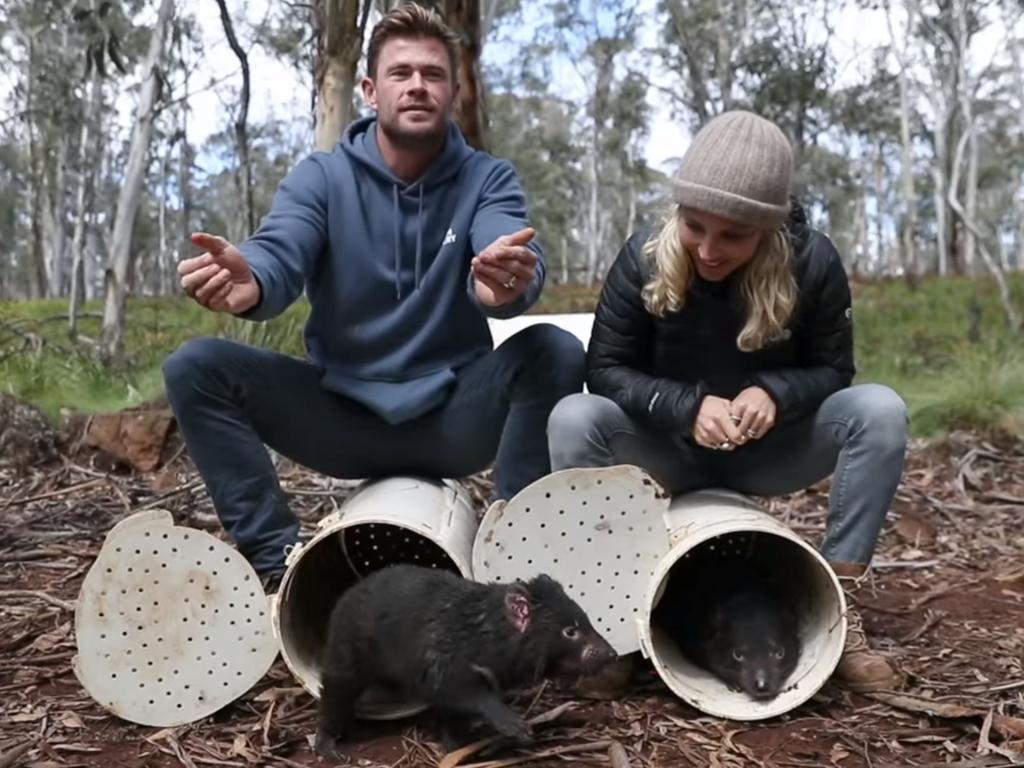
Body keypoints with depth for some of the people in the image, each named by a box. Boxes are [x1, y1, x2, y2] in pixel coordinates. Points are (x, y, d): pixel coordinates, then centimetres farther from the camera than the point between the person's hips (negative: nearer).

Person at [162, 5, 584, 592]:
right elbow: (279, 259, -18)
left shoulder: (489, 179, -2)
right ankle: (276, 558, -16)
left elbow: (516, 265, -23)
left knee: (556, 351, -27)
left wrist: (507, 285, -49)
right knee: (197, 366, -17)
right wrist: (248, 282, -44)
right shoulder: (321, 176, 0)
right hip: (341, 414, 1)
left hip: (456, 417, -1)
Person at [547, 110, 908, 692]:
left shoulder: (812, 260, -17)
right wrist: (688, 406, -32)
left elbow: (833, 368, -8)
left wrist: (774, 393, -31)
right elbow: (605, 368, -15)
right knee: (573, 419, -29)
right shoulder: (645, 257, -19)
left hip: (771, 452, 1)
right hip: (671, 449, 0)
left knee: (881, 411, -26)